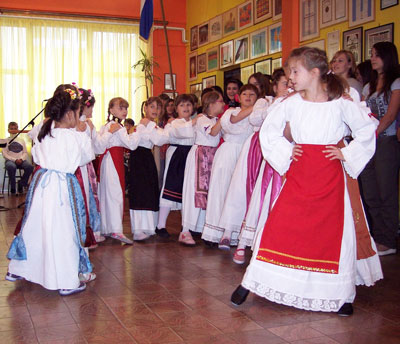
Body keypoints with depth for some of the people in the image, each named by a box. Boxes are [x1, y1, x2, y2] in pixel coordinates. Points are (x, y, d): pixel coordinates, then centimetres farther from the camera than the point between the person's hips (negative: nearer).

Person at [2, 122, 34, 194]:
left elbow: (25, 152, 13)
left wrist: (21, 159, -10)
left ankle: (21, 184, -6)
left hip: (21, 160, 3)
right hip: (10, 160, -2)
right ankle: (13, 187, -16)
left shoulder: (21, 140, 16)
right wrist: (15, 160, -14)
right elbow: (4, 154, 0)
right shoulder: (6, 141, 8)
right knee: (11, 167, -39)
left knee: (30, 166, -30)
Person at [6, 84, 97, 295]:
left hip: (41, 182, 6)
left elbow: (36, 156, 15)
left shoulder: (45, 133, 4)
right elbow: (87, 157, 4)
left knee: (34, 226, 18)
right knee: (62, 232, -1)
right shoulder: (77, 137, -12)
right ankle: (66, 282, 7)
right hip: (63, 186, -6)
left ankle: (17, 269, 34)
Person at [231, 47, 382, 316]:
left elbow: (368, 128, 5)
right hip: (298, 174, 1)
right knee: (279, 226, -2)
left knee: (335, 232, 2)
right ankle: (250, 284, 8)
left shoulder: (341, 104, -5)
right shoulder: (291, 103, 1)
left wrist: (347, 153, -1)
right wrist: (284, 151, 2)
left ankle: (340, 294, 17)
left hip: (330, 175, -1)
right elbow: (268, 130, 13)